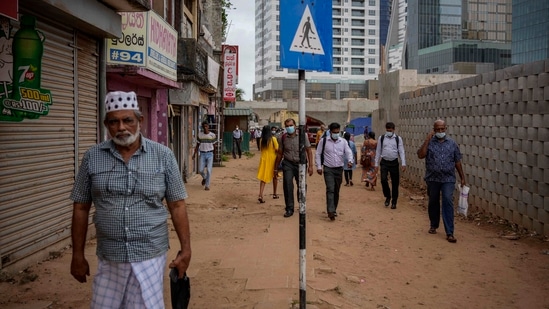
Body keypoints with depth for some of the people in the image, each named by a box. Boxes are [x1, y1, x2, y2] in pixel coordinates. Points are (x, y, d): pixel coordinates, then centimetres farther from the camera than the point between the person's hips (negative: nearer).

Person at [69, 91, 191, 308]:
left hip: (150, 256, -1)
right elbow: (81, 208, 5)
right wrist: (78, 255, 6)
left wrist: (185, 249, -1)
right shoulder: (92, 158, 0)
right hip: (109, 258, 2)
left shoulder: (163, 156, -4)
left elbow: (177, 205, 0)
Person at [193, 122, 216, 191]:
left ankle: (207, 185, 1)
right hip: (202, 154, 2)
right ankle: (204, 178, 30)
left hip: (210, 154, -1)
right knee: (200, 170, -3)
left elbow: (213, 144, 9)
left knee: (209, 170, -8)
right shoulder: (200, 135, 2)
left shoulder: (212, 135, -3)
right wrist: (194, 154, 0)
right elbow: (197, 145, 8)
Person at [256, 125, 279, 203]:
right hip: (272, 159, -2)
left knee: (263, 178, 3)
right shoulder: (273, 139, -10)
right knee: (274, 177, 18)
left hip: (264, 159, 2)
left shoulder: (262, 140, -1)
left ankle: (260, 195, -13)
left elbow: (261, 150, 7)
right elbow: (277, 150, -10)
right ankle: (274, 194, 28)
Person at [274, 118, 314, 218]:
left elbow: (309, 151, -2)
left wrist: (310, 166, -8)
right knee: (287, 186, -10)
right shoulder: (283, 137, 1)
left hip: (300, 164, -1)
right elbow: (280, 153, 11)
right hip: (288, 164, 1)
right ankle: (289, 209, 1)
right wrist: (276, 167, 14)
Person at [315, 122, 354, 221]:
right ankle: (330, 211, -20)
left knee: (336, 191, 11)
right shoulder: (324, 141, -2)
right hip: (328, 169, -3)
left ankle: (334, 209, 26)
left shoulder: (343, 142, 4)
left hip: (339, 169, 3)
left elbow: (349, 152, -5)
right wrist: (319, 166, -3)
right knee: (330, 189, -16)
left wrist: (350, 161, -26)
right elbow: (318, 154, 2)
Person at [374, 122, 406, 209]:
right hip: (384, 162, 0)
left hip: (394, 162, 0)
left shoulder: (398, 139, 1)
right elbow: (378, 151, 7)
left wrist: (403, 164, -12)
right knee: (383, 180, -14)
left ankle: (394, 202, 16)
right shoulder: (381, 138, 4)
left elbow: (401, 151, -2)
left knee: (395, 182, 4)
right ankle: (387, 197, 11)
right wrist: (376, 164, 4)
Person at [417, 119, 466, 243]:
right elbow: (420, 155, -14)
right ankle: (434, 225, 34)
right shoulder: (429, 142, 1)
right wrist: (427, 140, -15)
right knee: (433, 203, 13)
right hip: (433, 179, 1)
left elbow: (457, 162, 9)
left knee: (448, 202, -11)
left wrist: (462, 177, 8)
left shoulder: (452, 143, 5)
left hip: (448, 179, -1)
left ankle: (449, 233, -10)